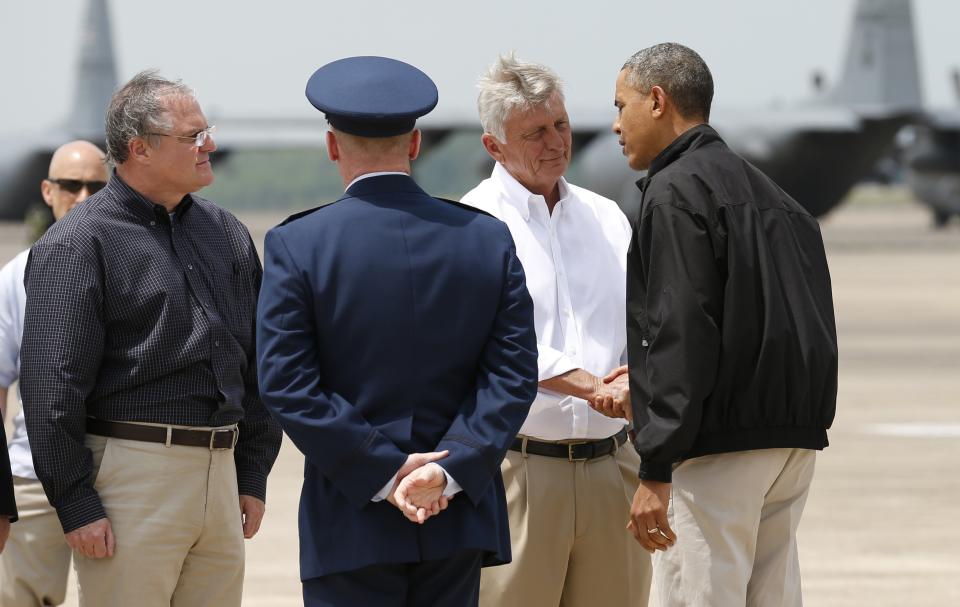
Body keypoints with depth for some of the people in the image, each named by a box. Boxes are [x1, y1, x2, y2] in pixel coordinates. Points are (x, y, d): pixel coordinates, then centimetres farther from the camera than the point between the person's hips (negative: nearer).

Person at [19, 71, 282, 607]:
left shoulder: (227, 234, 15)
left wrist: (254, 477, 16)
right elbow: (50, 386, -10)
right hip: (131, 476, -7)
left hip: (219, 476, 7)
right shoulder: (78, 244, -6)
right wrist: (76, 505, -14)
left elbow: (257, 366, 22)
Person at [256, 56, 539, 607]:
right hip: (460, 521, 3)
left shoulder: (297, 246, -5)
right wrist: (450, 471, -8)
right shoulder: (489, 240, 3)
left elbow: (287, 386, -10)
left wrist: (383, 473, -9)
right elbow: (514, 375, -2)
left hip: (352, 527, -3)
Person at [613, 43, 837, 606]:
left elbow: (682, 332, -17)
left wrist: (656, 470, -17)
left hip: (717, 445, -9)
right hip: (794, 441, 9)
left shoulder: (675, 190, -8)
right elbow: (815, 330, 19)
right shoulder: (770, 194, 19)